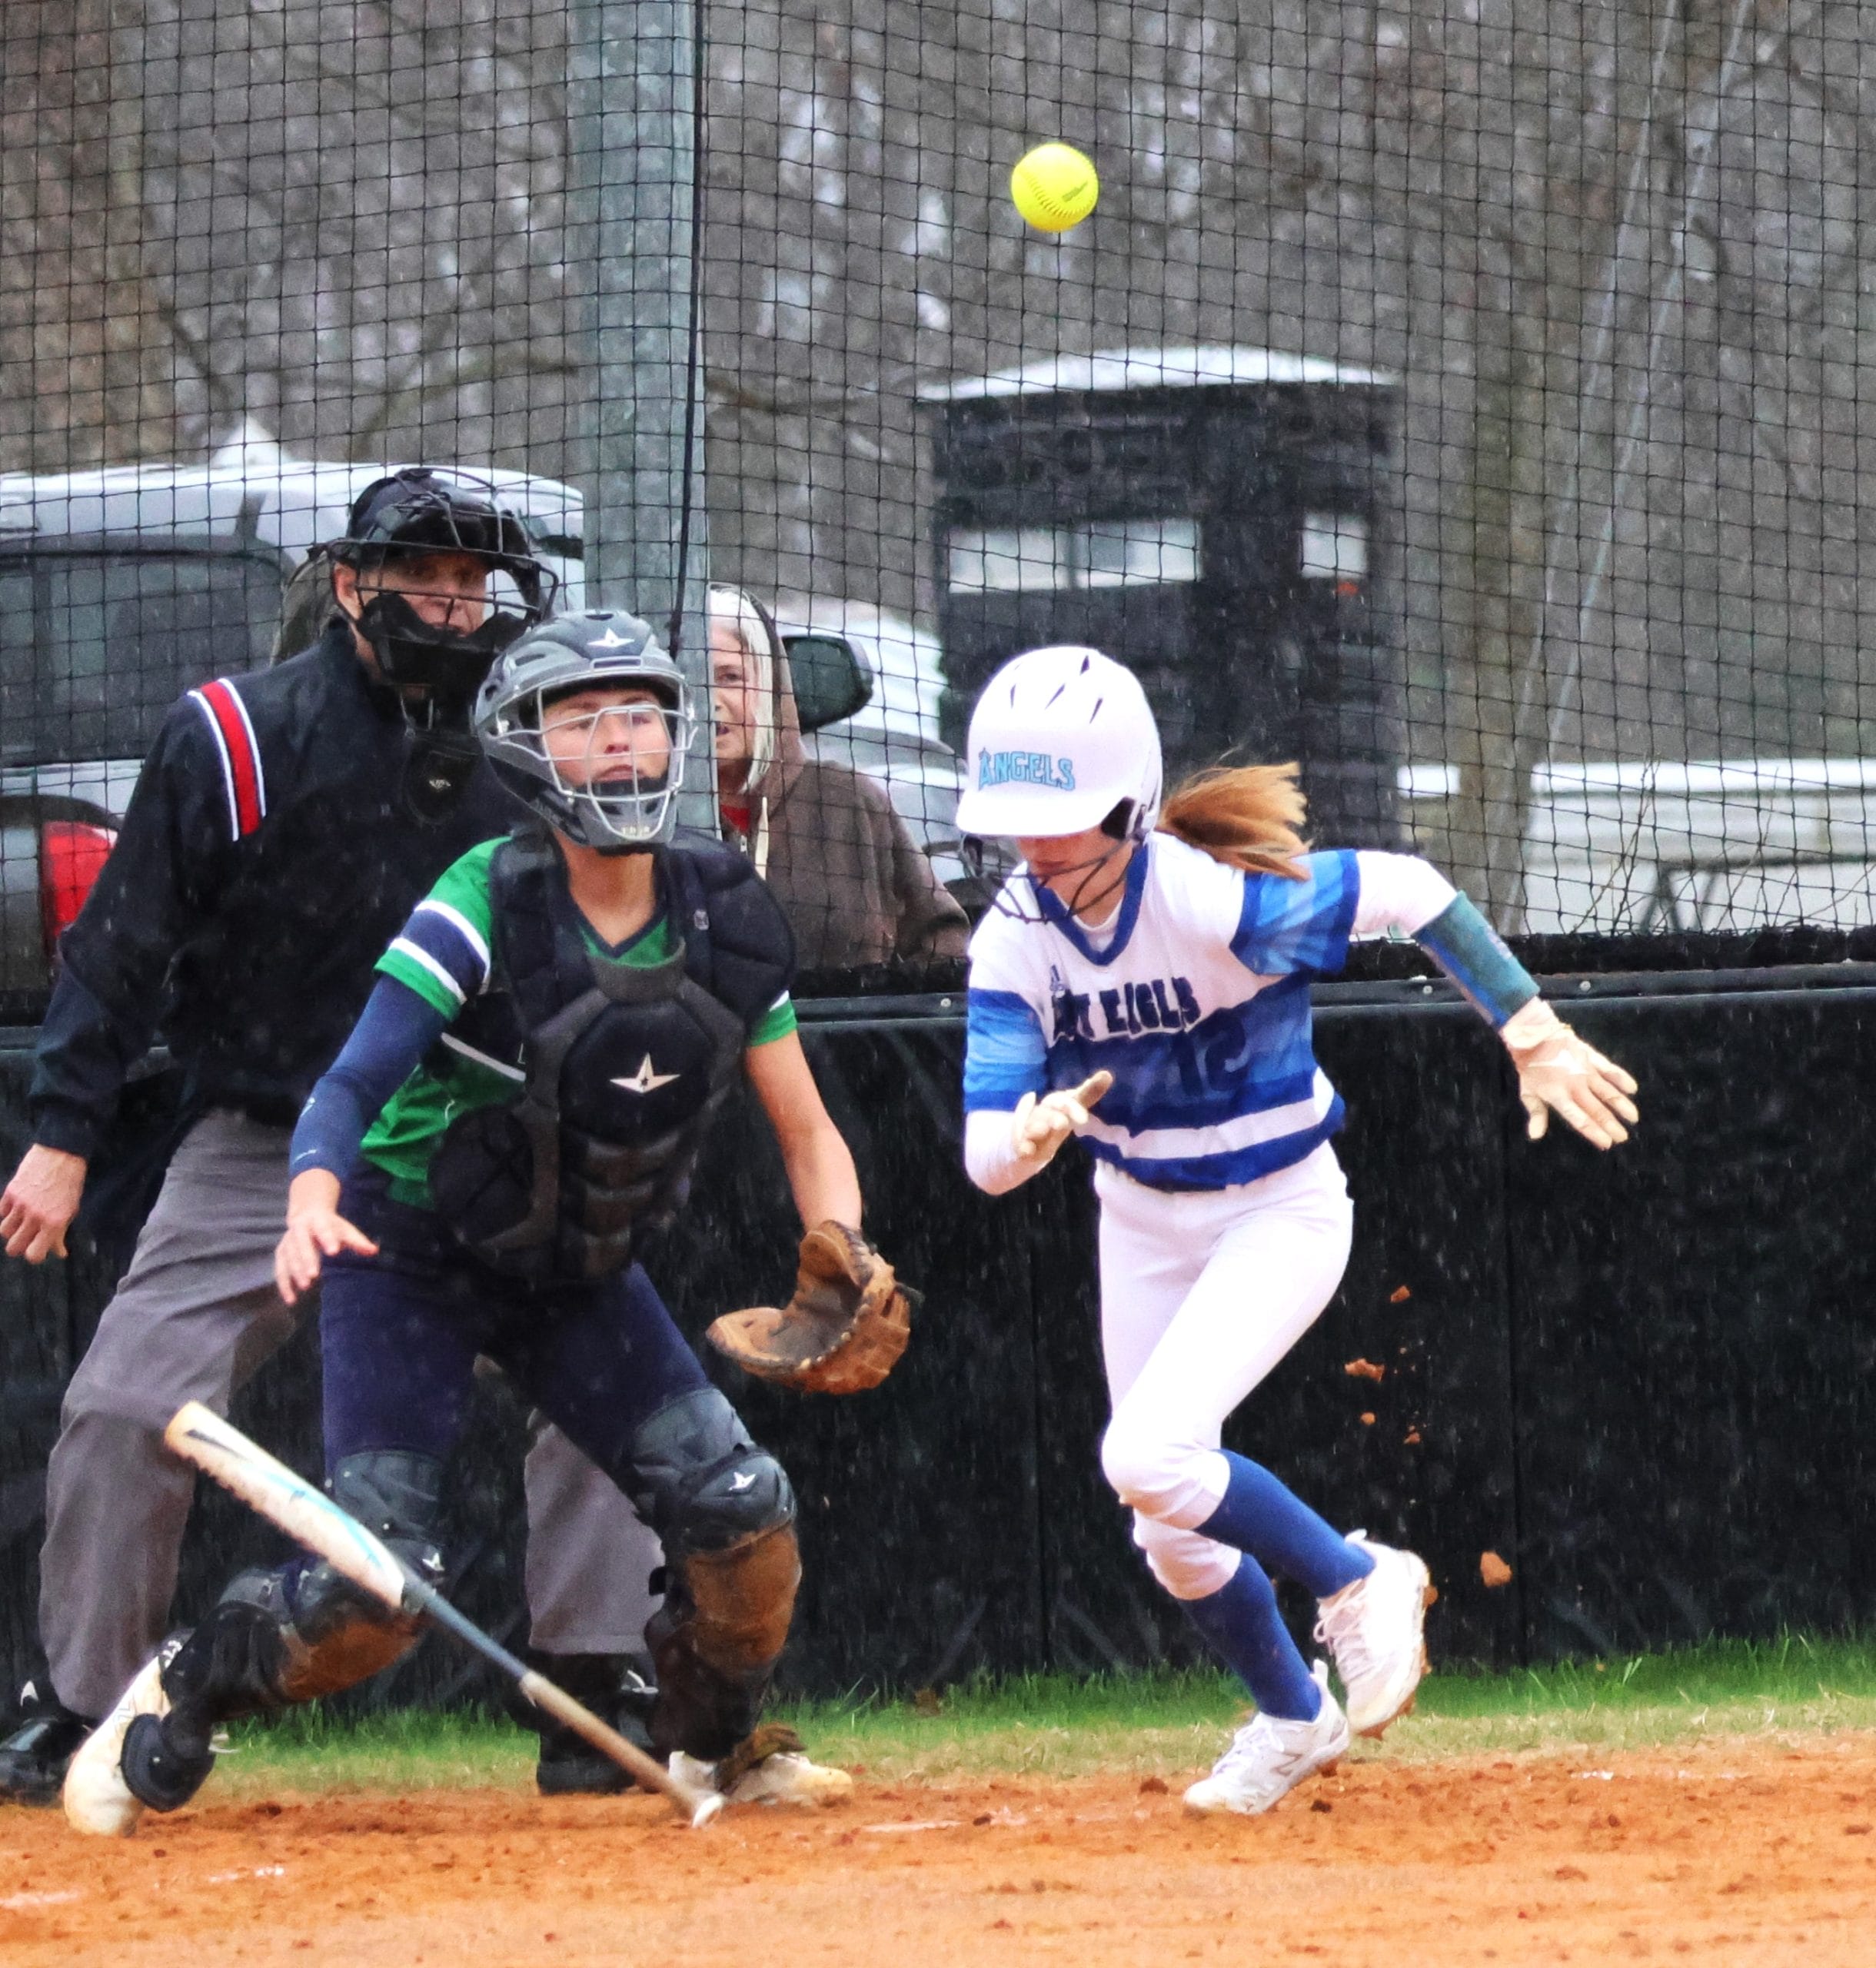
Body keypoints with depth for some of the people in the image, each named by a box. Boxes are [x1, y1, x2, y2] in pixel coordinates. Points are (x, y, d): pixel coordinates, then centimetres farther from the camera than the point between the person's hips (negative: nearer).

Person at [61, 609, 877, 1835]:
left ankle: (717, 1743, 21)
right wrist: (315, 1194, -53)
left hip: (582, 1268, 5)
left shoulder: (726, 919, -9)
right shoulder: (486, 907, -23)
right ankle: (175, 1708, 13)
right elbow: (355, 1081, -31)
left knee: (742, 1513, -7)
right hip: (415, 1259, -5)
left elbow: (808, 1134, -3)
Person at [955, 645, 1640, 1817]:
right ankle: (1294, 1719, 39)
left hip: (1280, 1215, -6)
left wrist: (1533, 1037, -19)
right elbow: (986, 1156, -20)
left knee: (1151, 1458, -24)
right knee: (1168, 1531, 12)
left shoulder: (1214, 903, -30)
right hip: (1140, 1224, 6)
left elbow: (1410, 892, -19)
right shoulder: (1015, 939, -16)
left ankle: (1360, 1582, 1)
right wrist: (1031, 1129, -44)